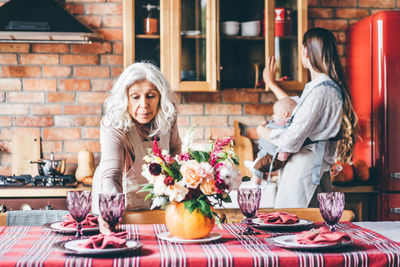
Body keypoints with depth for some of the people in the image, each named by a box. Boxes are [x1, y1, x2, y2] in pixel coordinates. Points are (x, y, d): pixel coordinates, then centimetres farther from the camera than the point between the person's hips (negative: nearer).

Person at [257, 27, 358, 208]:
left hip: (304, 171, -10)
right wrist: (272, 84, 40)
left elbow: (290, 140, -22)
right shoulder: (328, 86, 12)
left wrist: (263, 132, -2)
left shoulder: (320, 91, -20)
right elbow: (295, 109, 30)